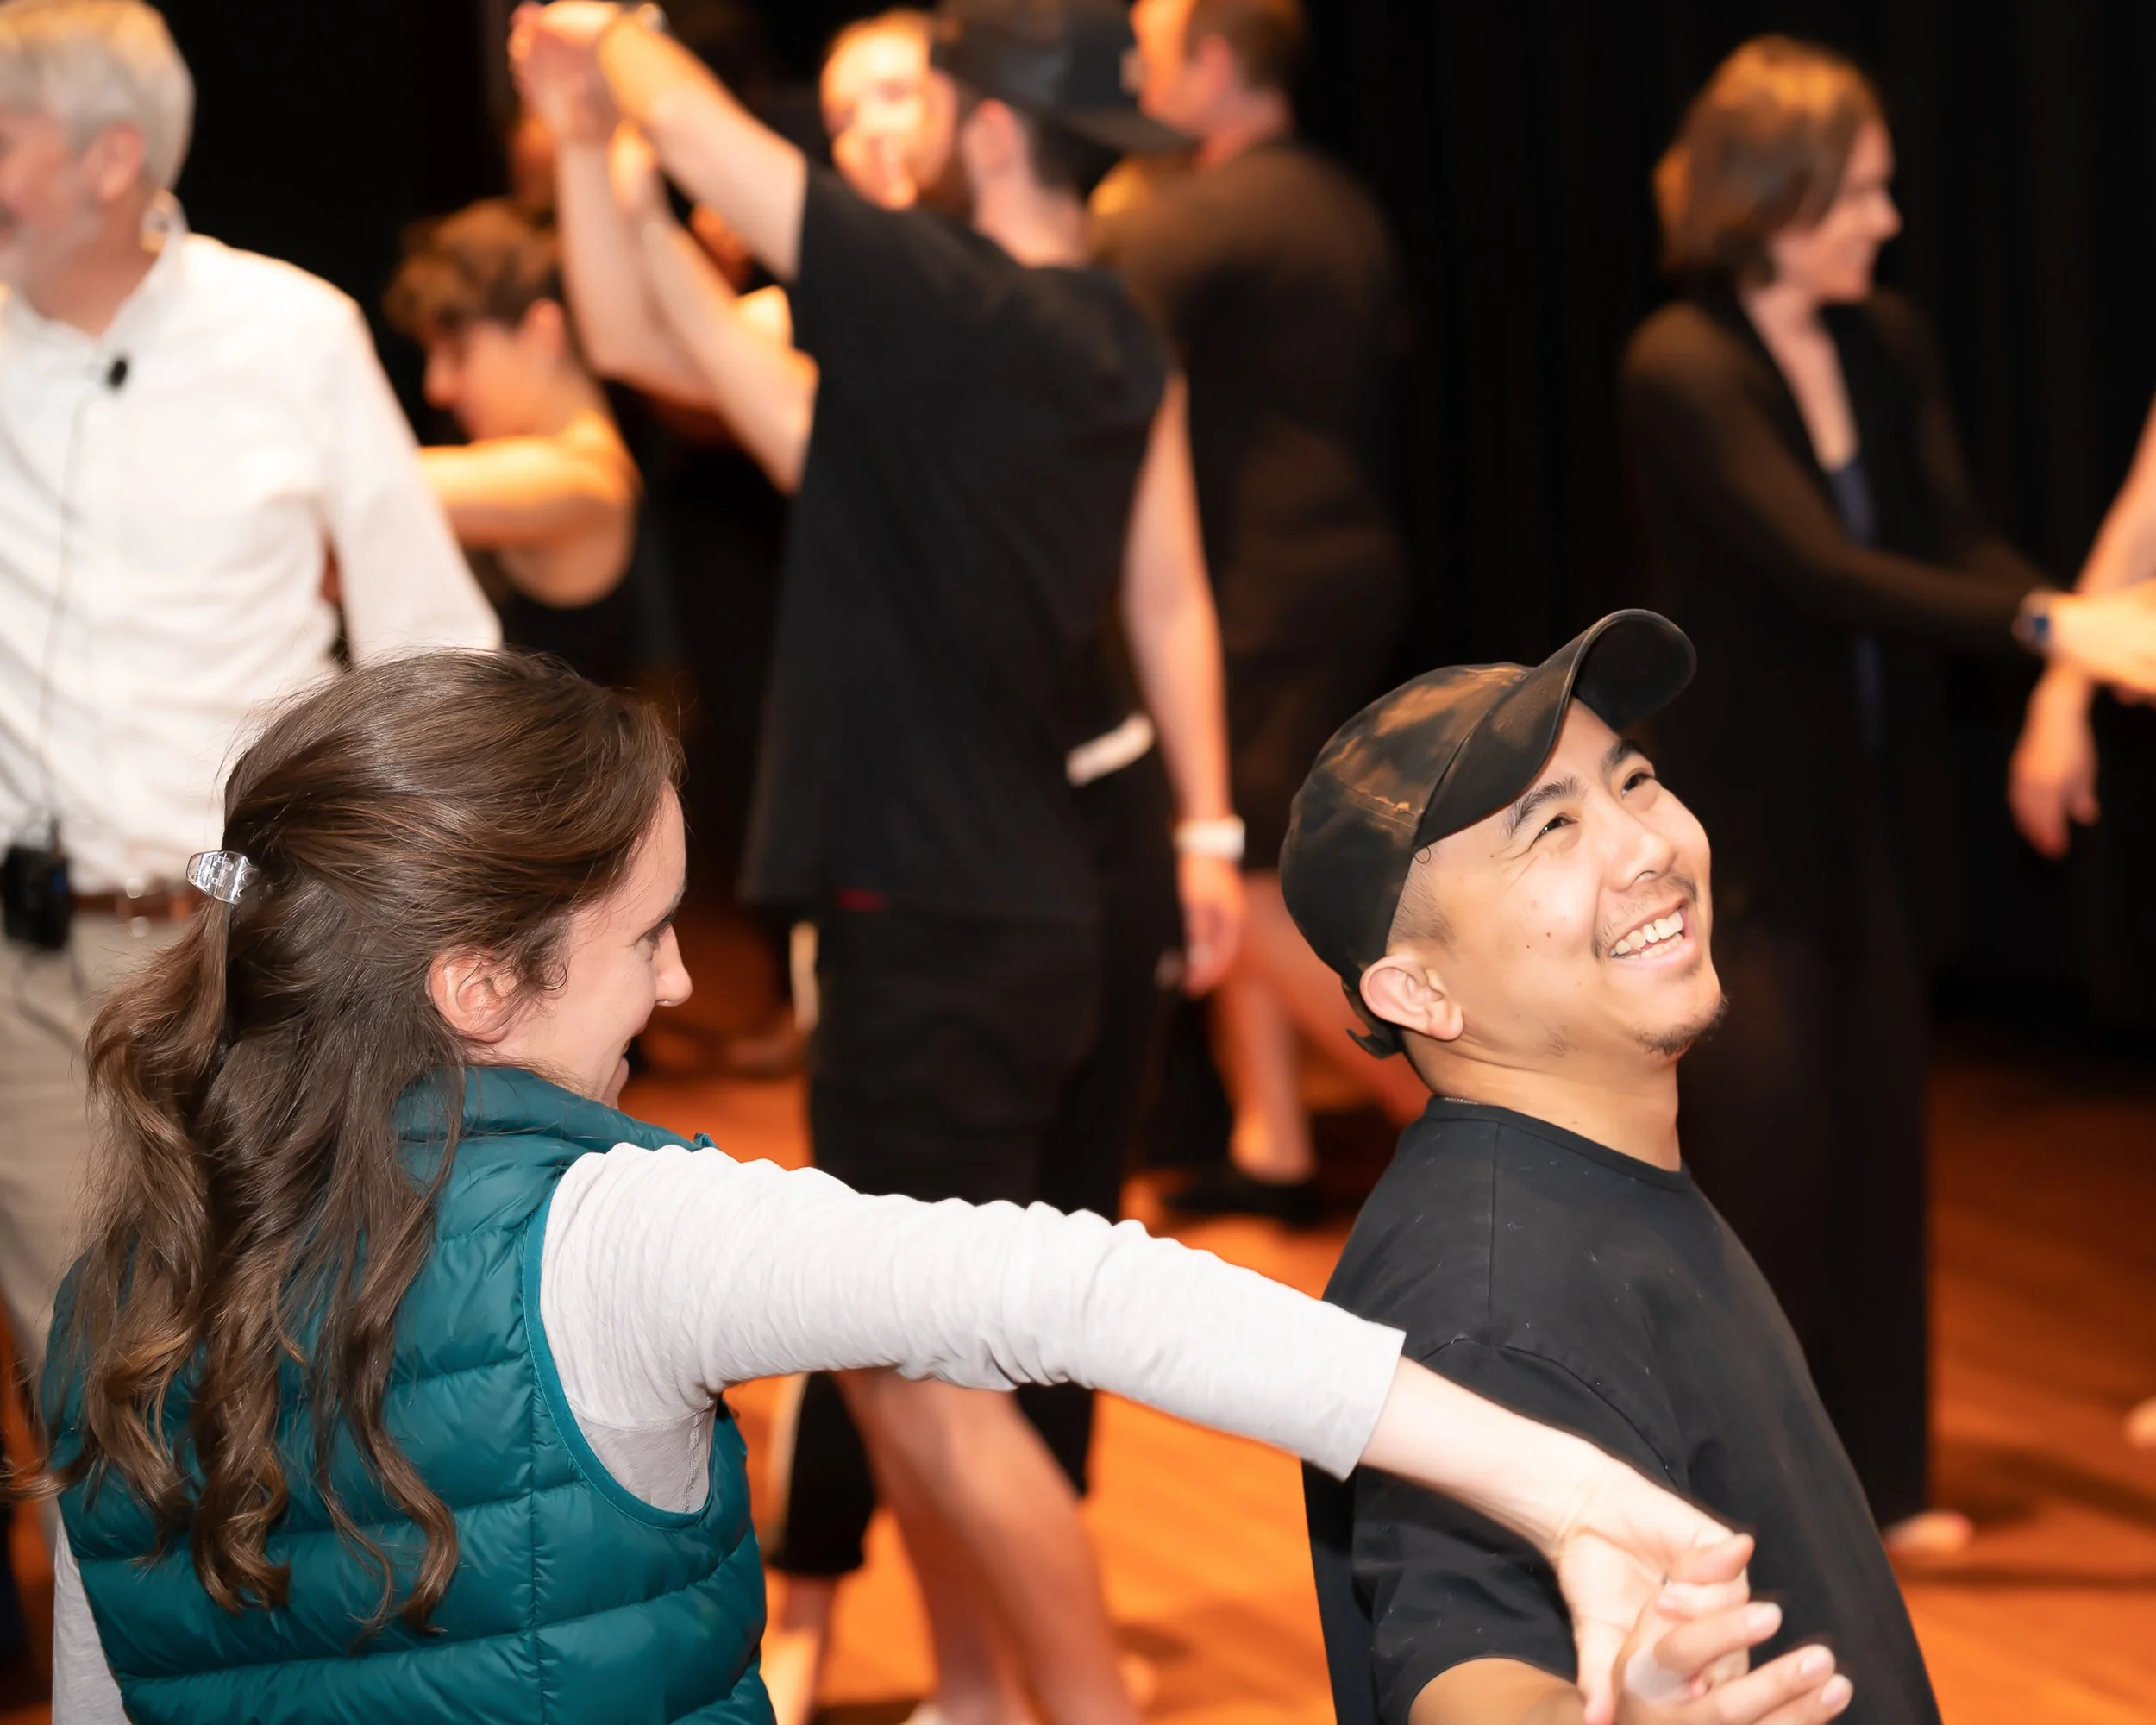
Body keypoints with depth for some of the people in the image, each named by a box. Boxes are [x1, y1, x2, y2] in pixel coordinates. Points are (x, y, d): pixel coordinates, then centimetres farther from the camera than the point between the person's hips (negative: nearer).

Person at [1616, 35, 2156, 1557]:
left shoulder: (1889, 346, 4)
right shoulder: (1684, 371, -16)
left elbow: (1955, 540, -2)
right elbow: (1819, 569, -25)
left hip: (1875, 807, 6)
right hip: (1742, 819, -6)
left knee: (1877, 1144, 11)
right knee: (1758, 1145, -4)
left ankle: (1878, 1473, 22)